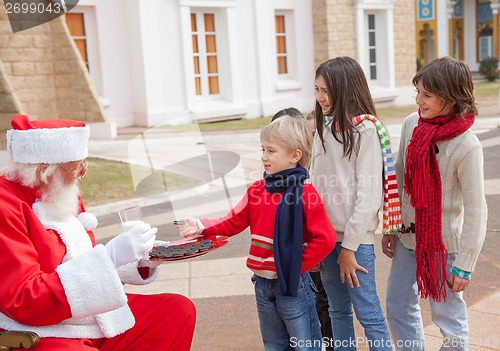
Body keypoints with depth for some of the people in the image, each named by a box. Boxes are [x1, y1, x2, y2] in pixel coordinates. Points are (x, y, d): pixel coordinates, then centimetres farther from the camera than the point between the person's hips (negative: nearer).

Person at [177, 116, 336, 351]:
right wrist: (201, 226, -11)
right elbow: (233, 222, 2)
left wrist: (298, 266, -16)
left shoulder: (304, 194, -16)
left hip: (292, 285, -6)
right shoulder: (257, 190, 3)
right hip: (263, 285, 6)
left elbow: (325, 239, -19)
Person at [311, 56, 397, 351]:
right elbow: (316, 183, 11)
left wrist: (350, 246, -14)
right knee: (338, 310, 16)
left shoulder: (365, 130, -11)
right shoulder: (325, 128, 9)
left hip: (355, 237, -6)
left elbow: (368, 193, -14)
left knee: (367, 313, 0)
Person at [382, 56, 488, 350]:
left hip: (444, 241, -6)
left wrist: (464, 266, -13)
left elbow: (475, 211, -16)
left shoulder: (467, 146, -22)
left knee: (449, 316, 9)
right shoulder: (411, 124, -6)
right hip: (408, 235, 6)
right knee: (398, 308, 16)